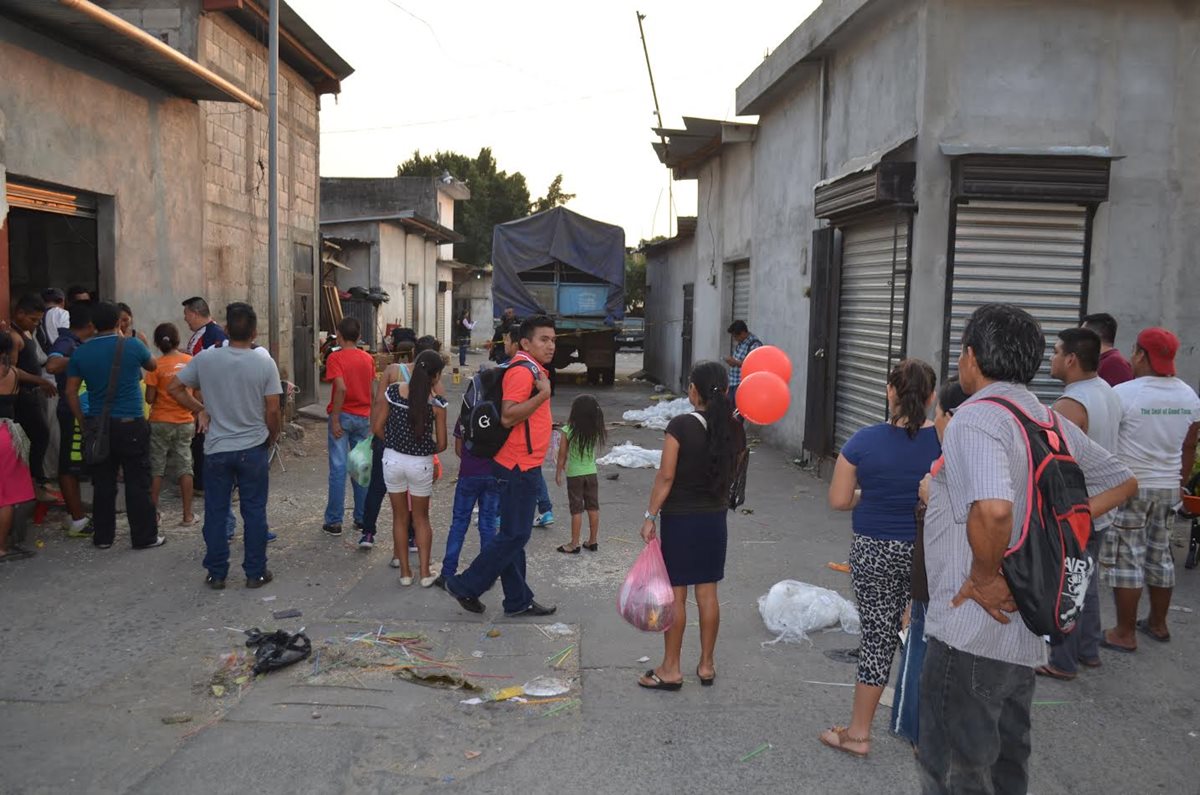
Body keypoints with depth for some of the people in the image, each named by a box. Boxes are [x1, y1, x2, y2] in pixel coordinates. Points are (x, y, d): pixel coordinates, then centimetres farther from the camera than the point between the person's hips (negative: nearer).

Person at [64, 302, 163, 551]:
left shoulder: (80, 352, 2)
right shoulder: (133, 346, -6)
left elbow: (71, 392, 2)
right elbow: (152, 366, 15)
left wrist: (83, 424, 9)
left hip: (97, 426, 3)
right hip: (131, 425, -3)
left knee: (103, 483, 11)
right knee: (137, 483, 2)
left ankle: (103, 536, 19)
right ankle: (144, 536, 7)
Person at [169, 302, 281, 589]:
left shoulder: (205, 358, -6)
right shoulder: (264, 363, -11)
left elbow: (173, 387, 1)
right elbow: (273, 410, -9)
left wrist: (200, 410, 8)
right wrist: (272, 437, 8)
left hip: (216, 449, 1)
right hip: (253, 448, -1)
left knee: (216, 513, 11)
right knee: (254, 512, 8)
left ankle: (216, 574, 18)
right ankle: (255, 572, 15)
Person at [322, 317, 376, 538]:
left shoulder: (335, 358, -11)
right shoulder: (368, 359, 5)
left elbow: (341, 389, -22)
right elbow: (371, 389, 10)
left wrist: (335, 419, -18)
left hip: (343, 417, -4)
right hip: (364, 417, 4)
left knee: (338, 469, -1)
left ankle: (334, 522, 4)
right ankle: (362, 518, 16)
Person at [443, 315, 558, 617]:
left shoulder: (532, 370, 15)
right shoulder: (522, 371, -17)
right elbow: (507, 416, -27)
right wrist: (543, 394, -27)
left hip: (524, 465, 10)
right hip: (519, 466, -10)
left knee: (515, 535, 13)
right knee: (514, 535, -4)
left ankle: (519, 601, 22)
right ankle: (465, 586, 7)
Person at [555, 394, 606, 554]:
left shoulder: (569, 431, -15)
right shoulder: (596, 432, -4)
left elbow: (562, 455, -10)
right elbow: (595, 451, 8)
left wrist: (558, 473, 4)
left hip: (574, 475, -3)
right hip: (591, 473, 3)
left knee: (577, 510, 2)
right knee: (593, 508, 12)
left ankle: (574, 544, 8)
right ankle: (593, 541, 21)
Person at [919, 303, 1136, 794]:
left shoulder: (975, 417, -19)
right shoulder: (1052, 423, 8)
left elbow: (993, 509, -36)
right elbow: (1122, 482, 22)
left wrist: (983, 577, -19)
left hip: (971, 633, -9)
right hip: (1025, 634, 9)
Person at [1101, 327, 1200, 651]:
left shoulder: (1123, 393, -17)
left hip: (1128, 488, -6)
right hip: (1168, 488, 6)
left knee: (1125, 558, 1)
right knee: (1160, 555, 17)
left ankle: (1125, 634, 6)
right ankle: (1158, 624, 29)